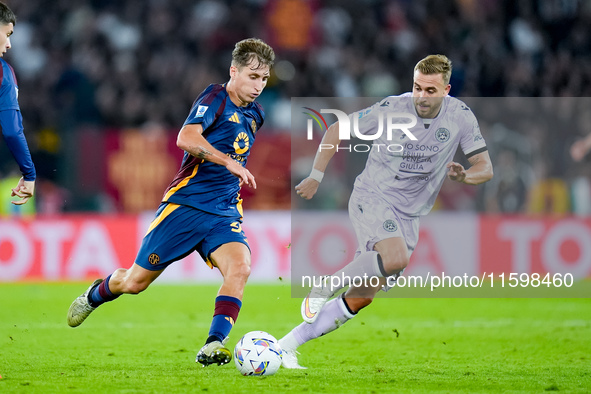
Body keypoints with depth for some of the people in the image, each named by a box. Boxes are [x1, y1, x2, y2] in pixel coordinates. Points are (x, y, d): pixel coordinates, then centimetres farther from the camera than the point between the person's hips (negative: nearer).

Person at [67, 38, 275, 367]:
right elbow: (186, 139, -29)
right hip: (185, 203, -5)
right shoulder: (215, 98, -10)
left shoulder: (255, 114, 12)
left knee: (240, 267, -26)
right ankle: (95, 295, 37)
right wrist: (229, 162, -36)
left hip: (224, 212, 5)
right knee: (134, 283, 4)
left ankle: (214, 345, -29)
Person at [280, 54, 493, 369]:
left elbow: (485, 168, -3)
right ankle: (325, 286, -13)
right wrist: (316, 177, -4)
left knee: (361, 298, 1)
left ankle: (288, 345, 10)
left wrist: (464, 175, -25)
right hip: (371, 198, -4)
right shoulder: (391, 109, -13)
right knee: (396, 258, -34)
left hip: (409, 215, 4)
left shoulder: (460, 117, -6)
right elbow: (337, 130, -1)